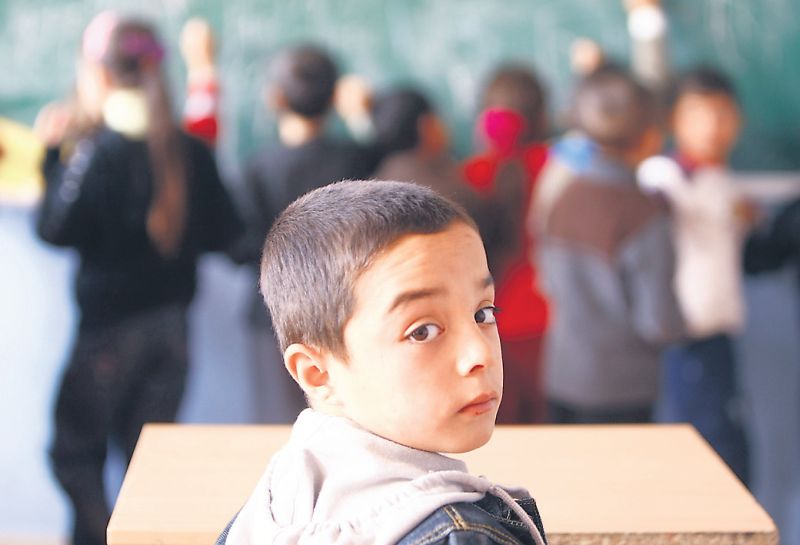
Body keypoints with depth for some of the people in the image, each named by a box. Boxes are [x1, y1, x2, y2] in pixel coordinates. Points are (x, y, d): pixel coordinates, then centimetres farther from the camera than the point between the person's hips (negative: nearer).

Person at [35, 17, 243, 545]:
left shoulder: (97, 153, -16)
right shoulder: (192, 152, -1)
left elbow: (56, 228, -13)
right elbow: (222, 233, 4)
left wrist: (53, 156, -5)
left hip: (111, 326, -5)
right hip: (173, 322, 5)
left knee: (75, 451, 9)